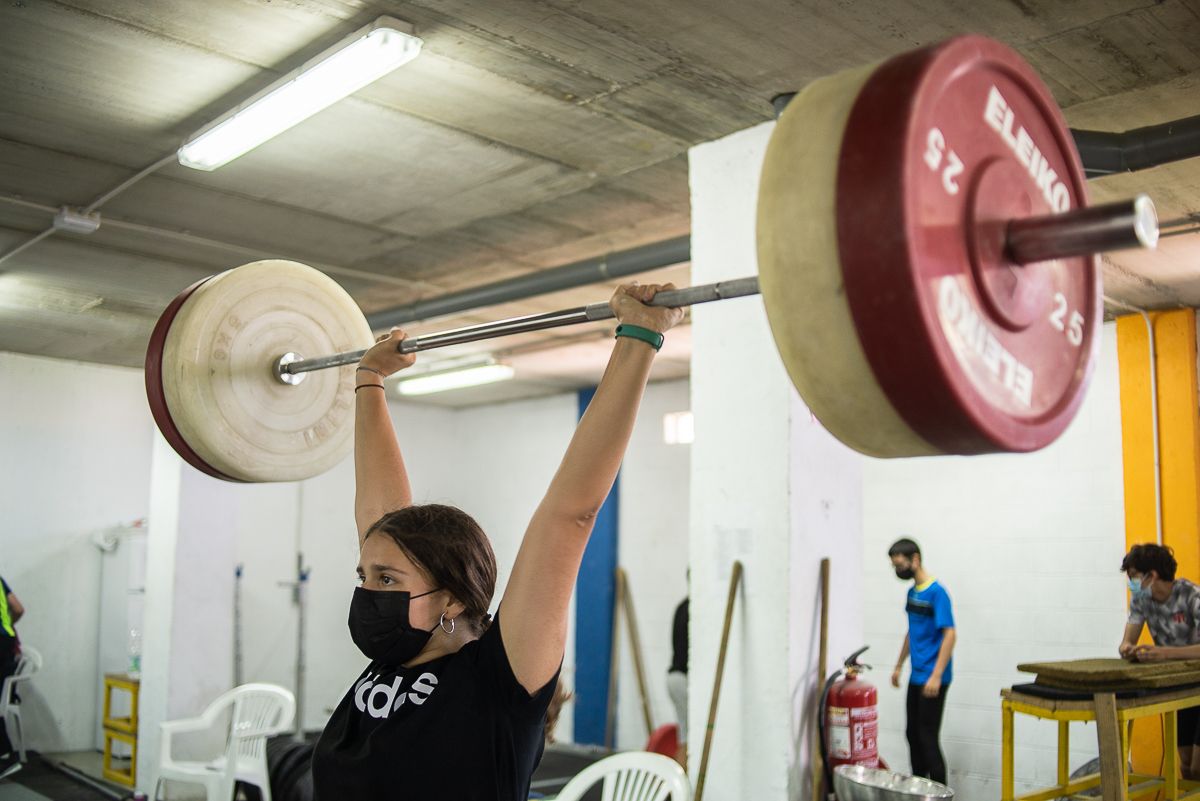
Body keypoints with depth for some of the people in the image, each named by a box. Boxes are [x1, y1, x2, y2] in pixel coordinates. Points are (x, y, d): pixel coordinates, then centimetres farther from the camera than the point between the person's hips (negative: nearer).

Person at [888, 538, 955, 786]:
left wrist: (936, 676, -24)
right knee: (913, 734, 13)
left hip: (932, 679, -8)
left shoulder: (936, 593, -16)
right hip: (916, 677, 8)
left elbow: (950, 635, -20)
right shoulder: (912, 592, 10)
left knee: (928, 738, -4)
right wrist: (899, 665, 21)